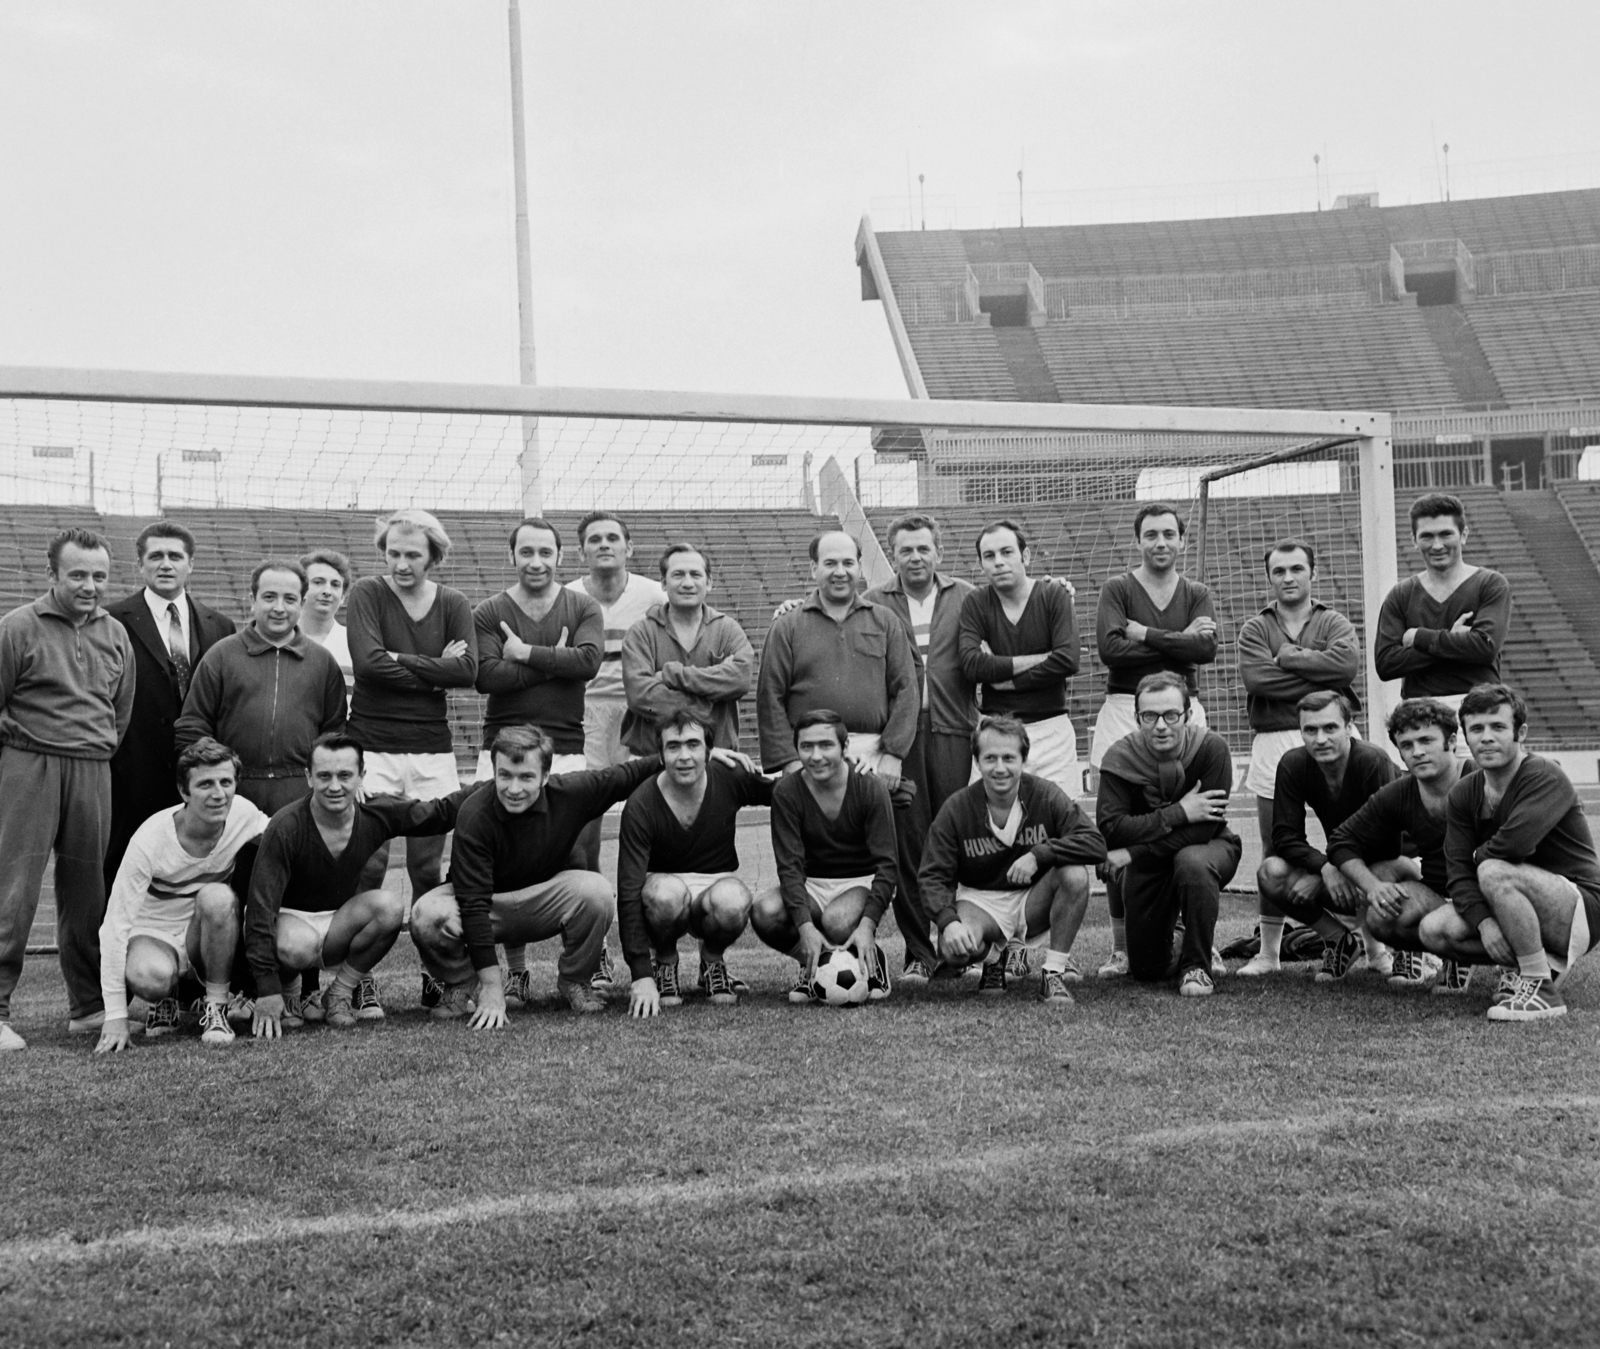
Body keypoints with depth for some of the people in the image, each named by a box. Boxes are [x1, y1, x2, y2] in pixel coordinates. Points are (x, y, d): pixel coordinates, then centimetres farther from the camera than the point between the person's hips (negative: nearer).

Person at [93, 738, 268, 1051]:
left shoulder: (242, 814, -16)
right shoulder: (150, 840, -25)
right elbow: (115, 926, -23)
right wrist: (116, 1016, -26)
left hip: (210, 936, 3)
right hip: (155, 934, -2)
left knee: (216, 896, -32)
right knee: (148, 977, -38)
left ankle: (215, 1007, -13)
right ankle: (166, 999, 2)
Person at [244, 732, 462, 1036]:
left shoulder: (377, 814, -11)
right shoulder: (286, 827, -25)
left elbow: (442, 812, 5)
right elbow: (261, 907, -25)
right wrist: (267, 992, -29)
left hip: (339, 923, 4)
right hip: (289, 920, -4)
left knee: (390, 906, -24)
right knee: (297, 946, -38)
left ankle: (341, 993, -4)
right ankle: (289, 995, -1)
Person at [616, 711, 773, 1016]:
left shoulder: (730, 780, -14)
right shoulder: (641, 805, -21)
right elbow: (628, 891, -23)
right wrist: (641, 976, -30)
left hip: (716, 887, 2)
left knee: (733, 899, -34)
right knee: (667, 893, -37)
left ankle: (713, 960, 1)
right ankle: (663, 963, -3)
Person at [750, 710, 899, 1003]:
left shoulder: (871, 787, -15)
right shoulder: (786, 792, -11)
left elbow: (886, 864, -15)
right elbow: (789, 865, -15)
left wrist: (868, 924, -30)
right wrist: (805, 926, -30)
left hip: (863, 881, -2)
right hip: (812, 884, 2)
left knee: (837, 922, -36)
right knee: (764, 913, -29)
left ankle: (872, 961, 0)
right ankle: (813, 967, 0)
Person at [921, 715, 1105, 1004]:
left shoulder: (1045, 795, -11)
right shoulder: (956, 809, -11)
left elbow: (1095, 845, -20)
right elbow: (934, 876, -11)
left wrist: (1038, 854, -30)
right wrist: (948, 922, -30)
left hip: (1034, 901, 1)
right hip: (980, 901, -1)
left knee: (1075, 873, -29)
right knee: (953, 948, -32)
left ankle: (1055, 971, -14)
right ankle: (993, 958, 8)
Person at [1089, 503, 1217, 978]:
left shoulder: (1196, 595, 14)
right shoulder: (1118, 590, 6)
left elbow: (1207, 648, -5)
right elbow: (1109, 648, -11)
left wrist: (1146, 634, -7)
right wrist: (1178, 642, -5)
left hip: (1184, 712, 2)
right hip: (1125, 712, -2)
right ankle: (1121, 948, -1)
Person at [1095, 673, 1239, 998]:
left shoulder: (1211, 748, -21)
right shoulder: (1120, 758, -16)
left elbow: (1204, 828, -26)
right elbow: (1109, 828, -24)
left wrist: (1133, 853, -26)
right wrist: (1179, 813, -30)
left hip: (1209, 848, -2)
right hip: (1148, 865, 2)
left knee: (1192, 862, -39)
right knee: (1146, 968, 0)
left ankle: (1197, 965, -17)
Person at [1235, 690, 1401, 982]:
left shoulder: (1374, 763, -25)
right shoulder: (1293, 765, -12)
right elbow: (1285, 836, -14)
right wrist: (1325, 866, -30)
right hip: (1338, 864, 4)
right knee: (1272, 872, -23)